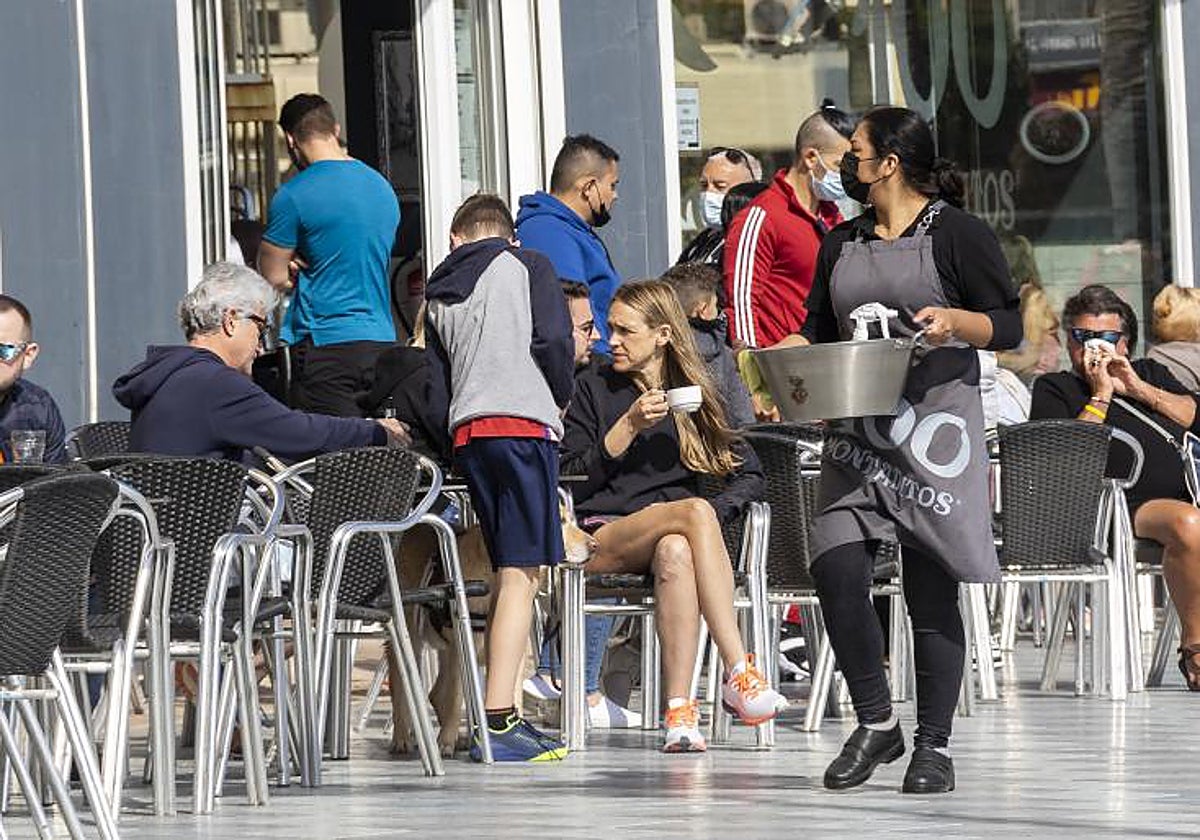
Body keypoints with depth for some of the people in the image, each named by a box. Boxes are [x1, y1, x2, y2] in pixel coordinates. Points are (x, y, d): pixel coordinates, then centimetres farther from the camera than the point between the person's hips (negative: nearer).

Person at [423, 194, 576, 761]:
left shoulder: (439, 294, 21)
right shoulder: (527, 266, 8)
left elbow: (436, 394, 17)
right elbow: (552, 341, -5)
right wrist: (561, 400, 11)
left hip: (466, 435, 6)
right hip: (524, 423, -6)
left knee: (508, 574, 13)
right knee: (522, 573, -11)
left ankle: (503, 716, 11)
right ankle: (496, 720, -21)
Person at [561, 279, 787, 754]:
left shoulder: (694, 392, 15)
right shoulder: (595, 388, 10)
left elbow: (751, 474, 11)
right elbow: (569, 479, 2)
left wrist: (718, 510, -9)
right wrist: (629, 426, -7)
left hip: (673, 533, 2)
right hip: (603, 538, -2)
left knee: (675, 554, -39)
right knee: (693, 511, -34)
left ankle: (679, 710, -45)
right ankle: (739, 675, -44)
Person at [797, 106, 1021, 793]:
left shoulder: (957, 233, 0)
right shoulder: (842, 243, 17)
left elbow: (1010, 327, 0)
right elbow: (818, 333, 23)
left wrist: (952, 319, -19)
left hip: (936, 425, -5)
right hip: (857, 431, 5)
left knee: (932, 591, -2)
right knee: (837, 570, -10)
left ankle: (935, 745, 7)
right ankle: (875, 723, 6)